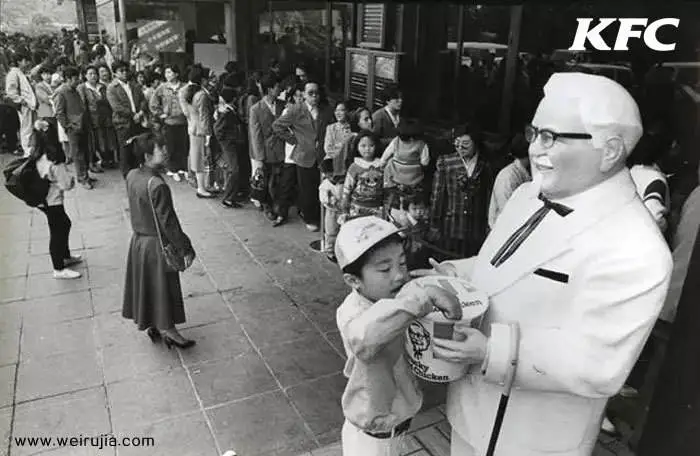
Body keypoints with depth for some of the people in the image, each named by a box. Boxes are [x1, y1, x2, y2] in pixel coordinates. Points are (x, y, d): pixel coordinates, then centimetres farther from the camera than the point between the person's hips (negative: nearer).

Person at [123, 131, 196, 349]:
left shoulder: (131, 176, -4)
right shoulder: (157, 186, -28)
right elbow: (168, 222, -24)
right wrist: (186, 248, -15)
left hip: (138, 239, 8)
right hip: (157, 245, -8)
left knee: (144, 285, 22)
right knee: (163, 287, 11)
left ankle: (149, 324, 40)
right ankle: (167, 329, 28)